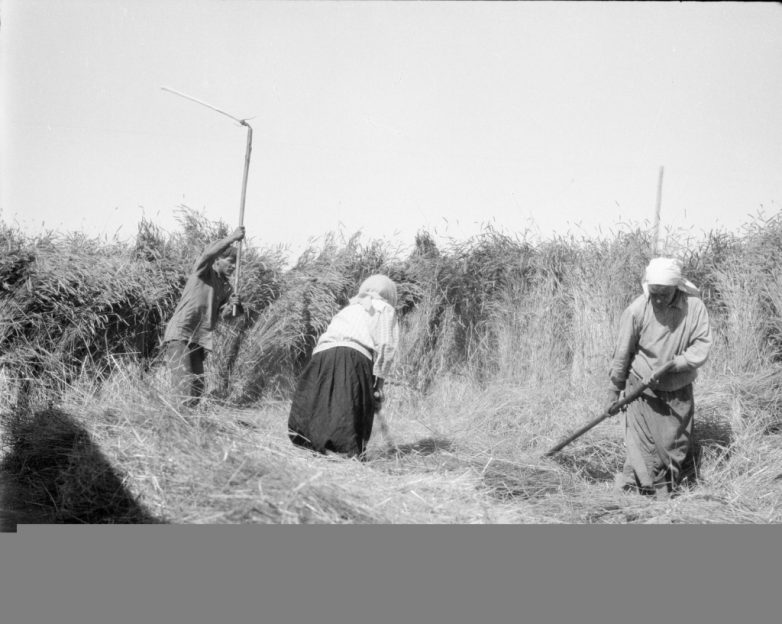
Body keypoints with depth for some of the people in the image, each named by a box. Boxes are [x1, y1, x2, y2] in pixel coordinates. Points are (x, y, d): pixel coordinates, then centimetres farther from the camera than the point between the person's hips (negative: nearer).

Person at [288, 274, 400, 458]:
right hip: (353, 355, -5)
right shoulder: (384, 309, 23)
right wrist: (378, 385, 7)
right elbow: (385, 346, 8)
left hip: (321, 353, 5)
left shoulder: (347, 309, 39)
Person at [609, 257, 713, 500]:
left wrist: (674, 364, -22)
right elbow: (622, 353, -6)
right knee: (642, 445, -5)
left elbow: (702, 344, -8)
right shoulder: (636, 310, -15)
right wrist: (615, 389, 2)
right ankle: (631, 490, 7)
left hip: (679, 389, 3)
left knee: (676, 445, 10)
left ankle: (666, 492, 26)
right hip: (643, 389, -3)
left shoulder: (694, 307, -10)